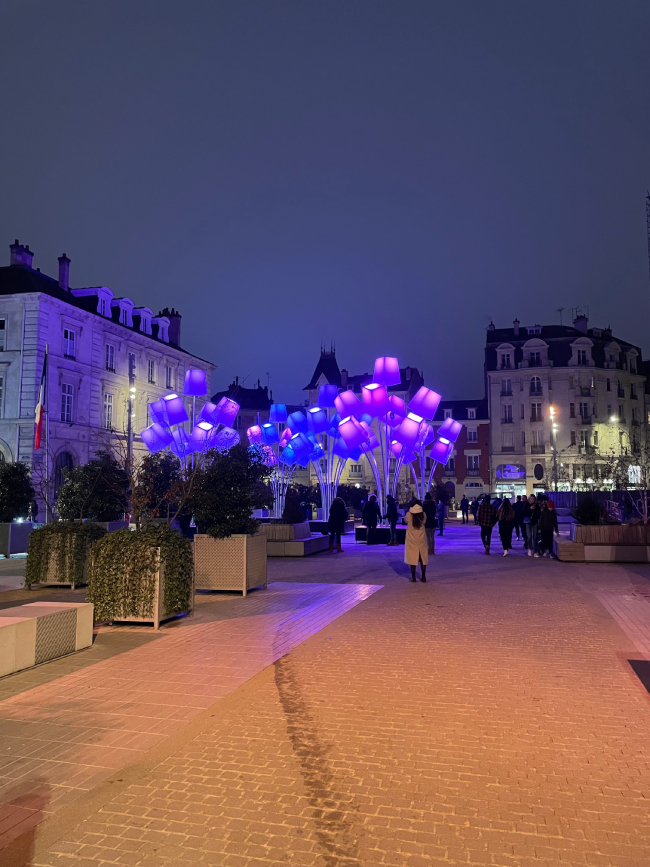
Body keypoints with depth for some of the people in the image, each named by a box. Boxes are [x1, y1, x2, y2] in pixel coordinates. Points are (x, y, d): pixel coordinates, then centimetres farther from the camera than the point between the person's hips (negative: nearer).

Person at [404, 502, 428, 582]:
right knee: (422, 558, 10)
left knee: (412, 558, 6)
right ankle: (423, 577, 12)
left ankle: (413, 577, 7)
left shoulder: (409, 515, -15)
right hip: (422, 540, 2)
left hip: (412, 541, -2)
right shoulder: (423, 515, -10)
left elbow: (406, 521, 5)